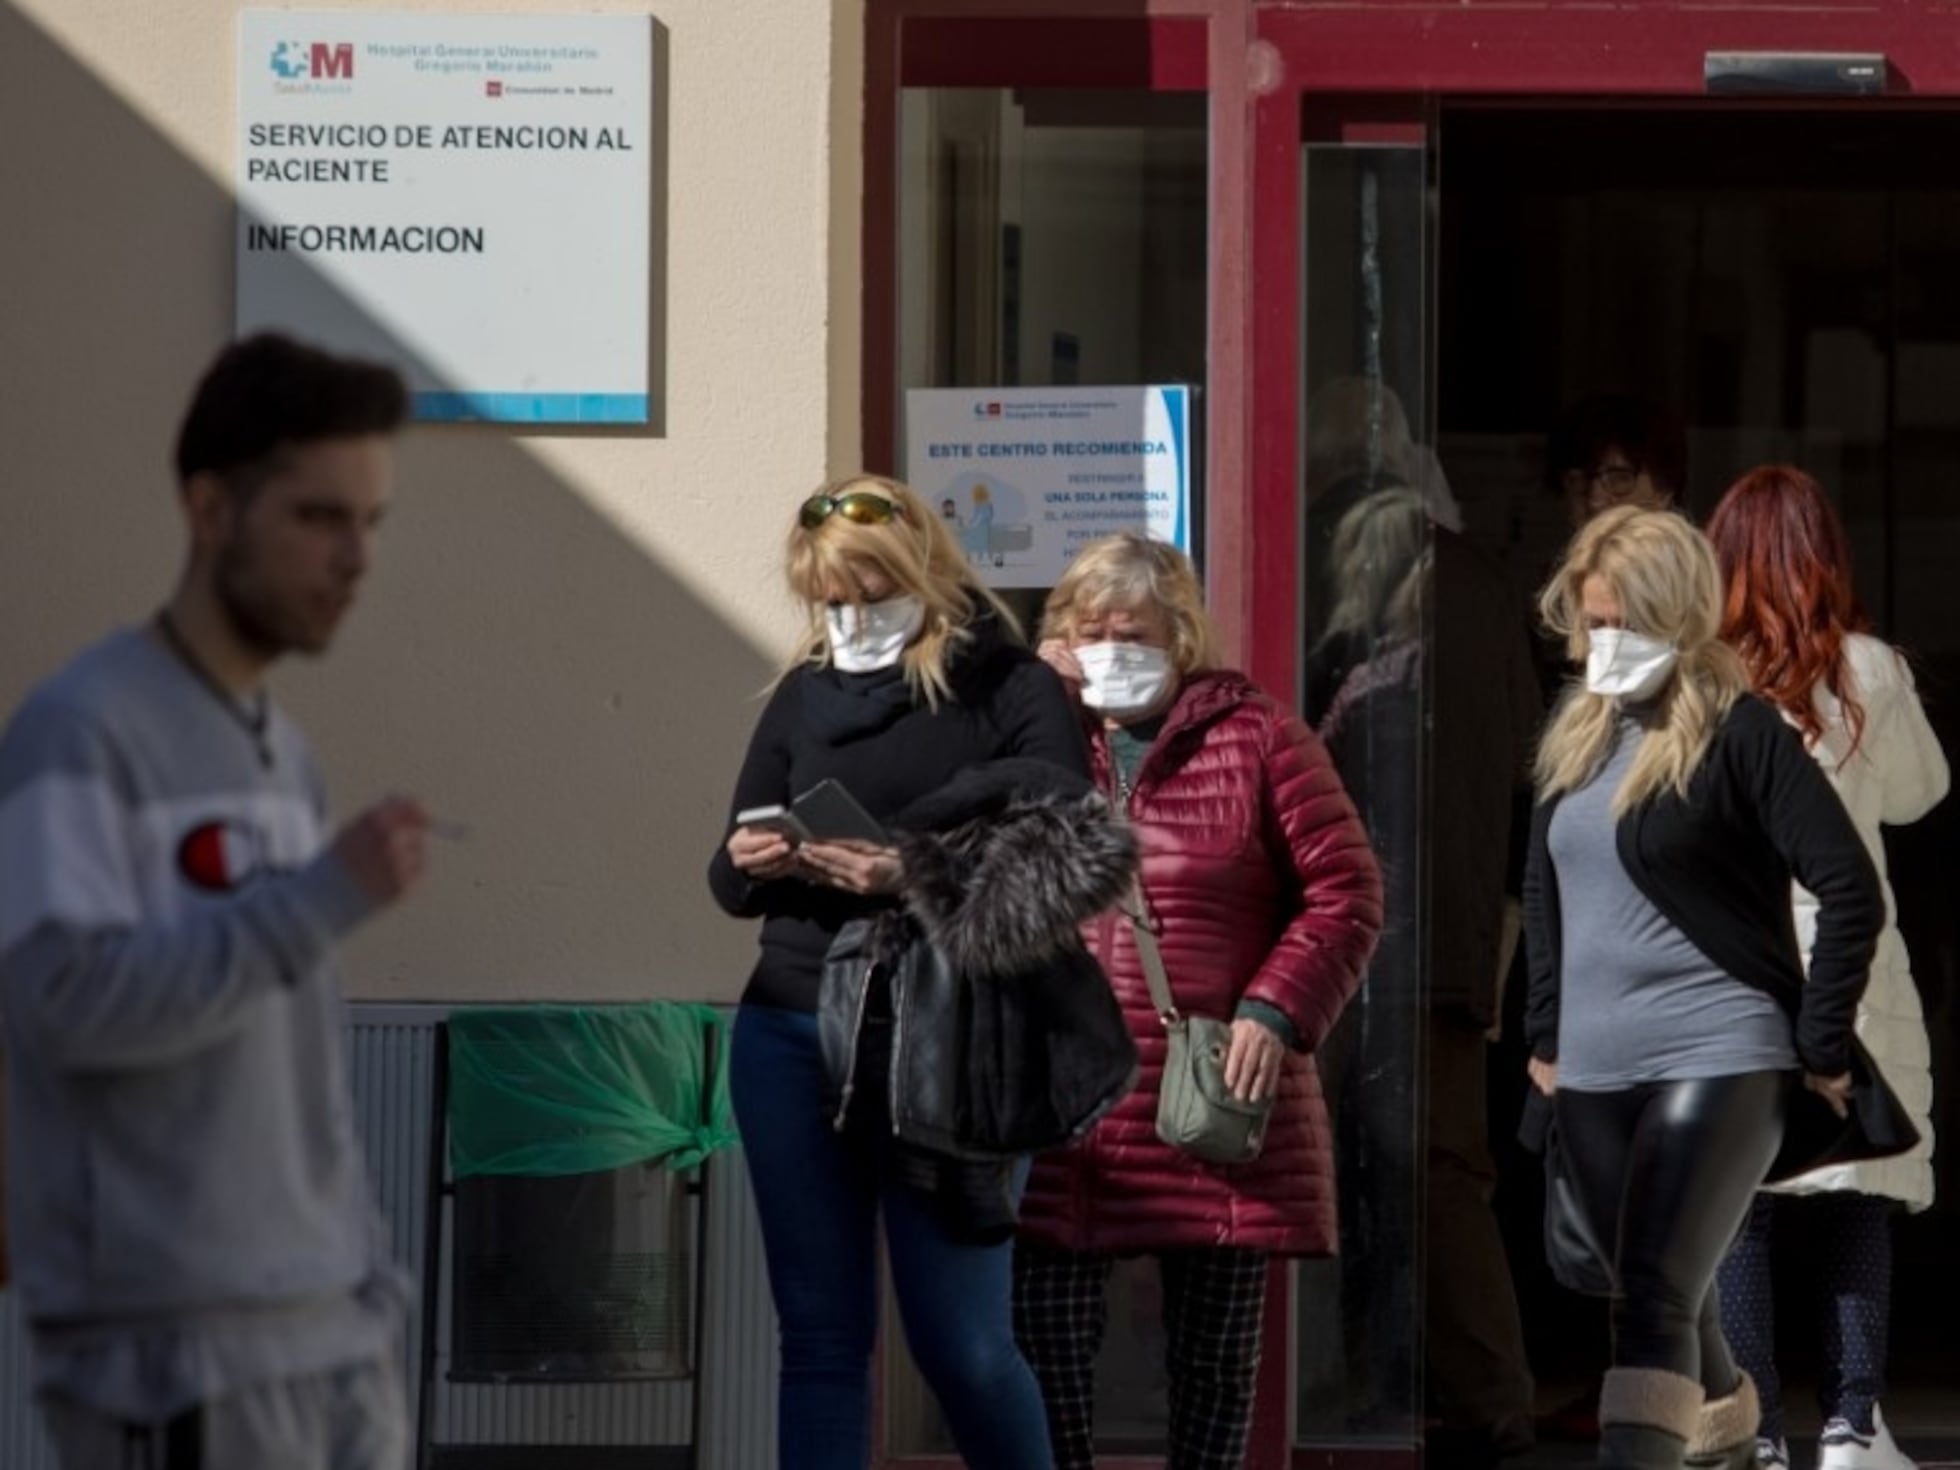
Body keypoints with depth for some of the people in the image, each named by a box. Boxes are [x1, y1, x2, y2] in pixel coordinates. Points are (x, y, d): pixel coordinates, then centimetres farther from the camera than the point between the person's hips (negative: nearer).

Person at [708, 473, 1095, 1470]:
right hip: (794, 1042, 4)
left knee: (962, 1343, -1)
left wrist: (918, 876, -25)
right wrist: (748, 864, -8)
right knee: (820, 1338, 5)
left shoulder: (1015, 693, -2)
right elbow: (731, 884, 15)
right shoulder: (803, 695, 11)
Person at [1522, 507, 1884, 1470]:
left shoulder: (1738, 731, -11)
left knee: (1653, 1297, -16)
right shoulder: (1577, 734, 10)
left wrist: (1821, 1049, -11)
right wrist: (1545, 1031, 19)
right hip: (1592, 1074, 7)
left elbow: (1852, 890, -14)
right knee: (1669, 1299, 16)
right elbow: (1543, 887, 24)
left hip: (1719, 1062, -7)